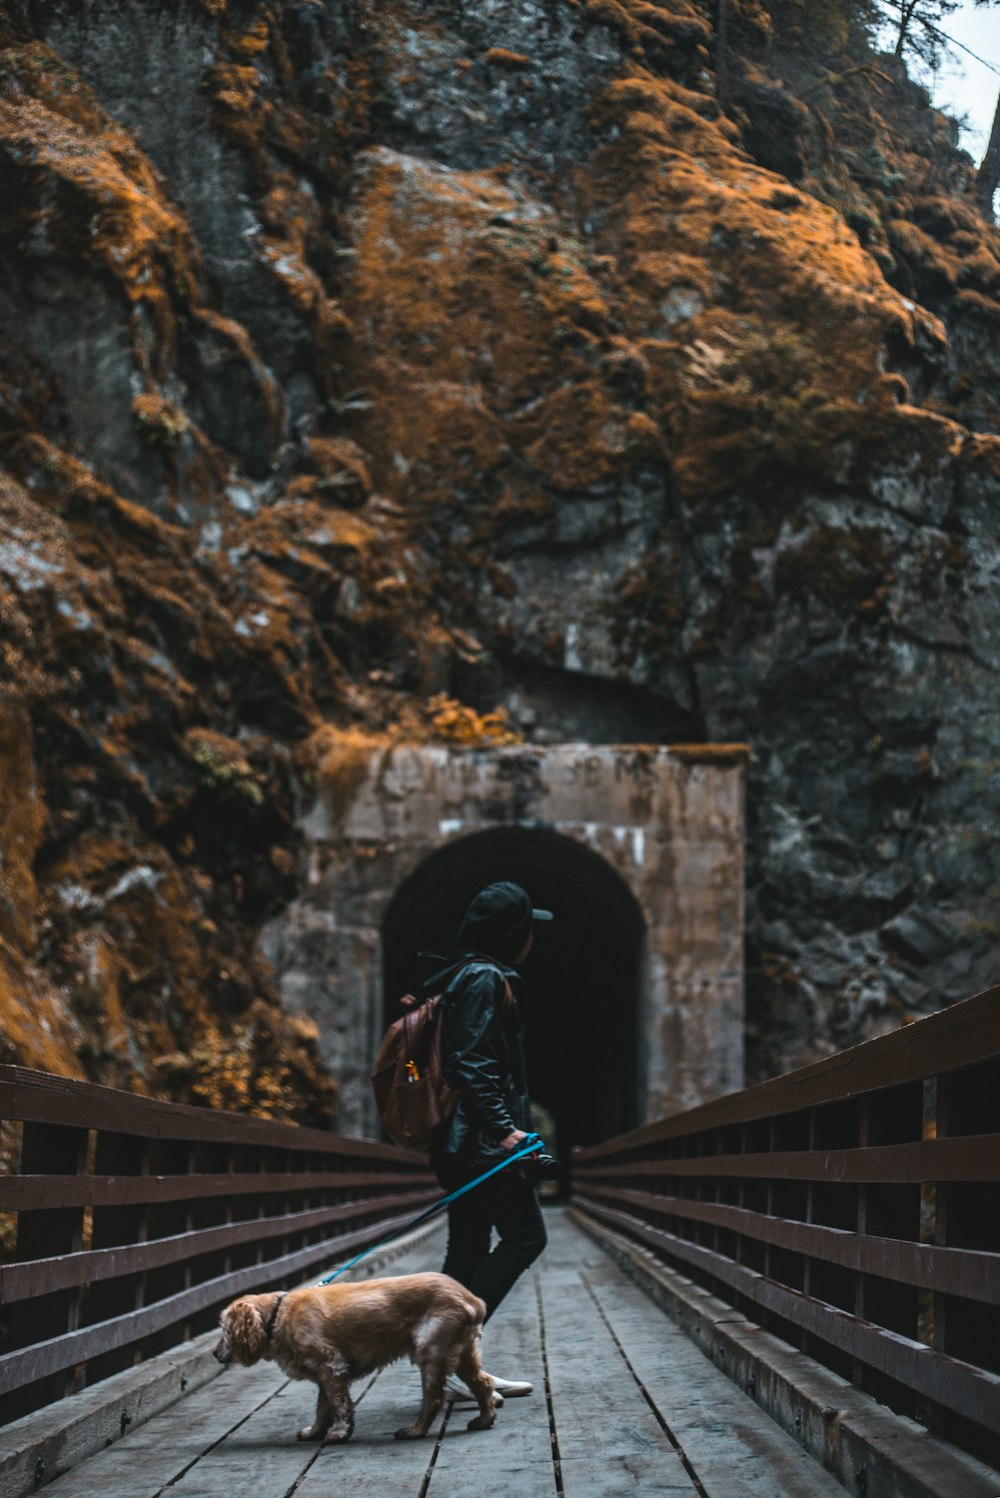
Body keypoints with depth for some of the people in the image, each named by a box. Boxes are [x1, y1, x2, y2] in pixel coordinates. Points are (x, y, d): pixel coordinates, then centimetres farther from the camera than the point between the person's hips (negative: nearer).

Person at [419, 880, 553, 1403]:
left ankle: (454, 1365, 11)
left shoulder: (467, 977, 20)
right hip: (482, 1140, -10)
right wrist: (502, 1127, -23)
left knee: (468, 1249, 9)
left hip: (462, 1142, 10)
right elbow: (471, 1062, -20)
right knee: (525, 1234, -7)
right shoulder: (486, 979, -12)